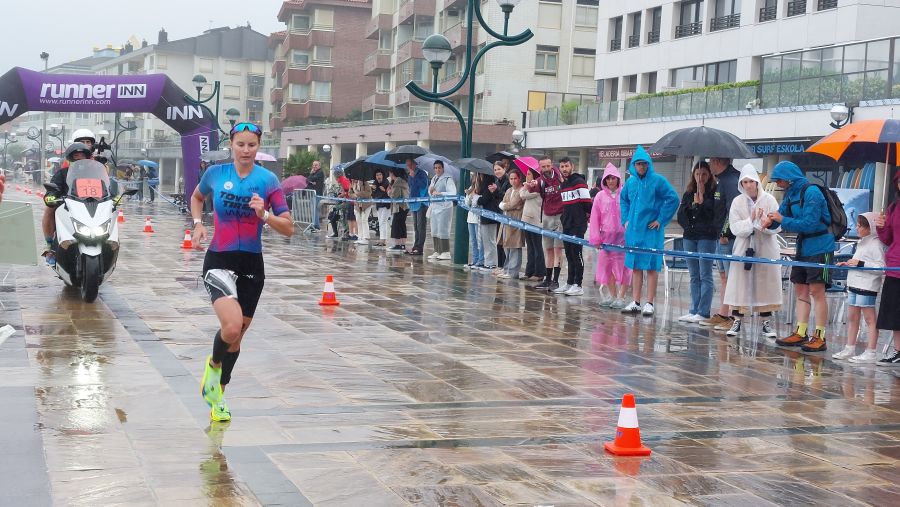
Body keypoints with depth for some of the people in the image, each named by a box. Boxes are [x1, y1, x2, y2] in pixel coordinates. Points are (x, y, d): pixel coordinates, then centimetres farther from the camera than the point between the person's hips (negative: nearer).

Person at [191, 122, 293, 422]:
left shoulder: (268, 180, -4)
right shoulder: (216, 174, -2)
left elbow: (288, 229, -6)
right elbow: (196, 197, 21)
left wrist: (264, 216, -23)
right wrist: (198, 224, 5)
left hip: (252, 264, 2)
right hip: (219, 261, -2)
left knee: (237, 335, 12)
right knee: (232, 326, -25)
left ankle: (218, 394, 34)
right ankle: (214, 365, 9)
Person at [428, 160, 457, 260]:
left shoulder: (447, 179, -9)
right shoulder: (434, 179, 16)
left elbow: (453, 193, -19)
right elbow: (430, 193, 23)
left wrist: (439, 193, -24)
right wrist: (431, 191, 0)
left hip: (444, 207, -9)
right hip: (435, 207, 9)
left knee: (443, 230, -10)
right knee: (434, 231, 10)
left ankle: (446, 252, -7)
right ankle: (437, 251, 17)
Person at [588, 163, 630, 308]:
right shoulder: (600, 196, 5)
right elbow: (595, 218, 6)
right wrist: (595, 238, 2)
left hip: (623, 235, -4)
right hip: (606, 235, 4)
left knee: (623, 265, -3)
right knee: (607, 266, 9)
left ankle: (621, 297, 4)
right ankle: (612, 295, 22)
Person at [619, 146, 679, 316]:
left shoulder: (658, 180, -7)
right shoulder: (630, 182, 9)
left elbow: (673, 199, -10)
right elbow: (624, 200, 24)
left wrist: (661, 219, -10)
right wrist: (625, 219, 13)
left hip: (651, 230, -5)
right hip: (634, 230, 5)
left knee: (651, 267, -1)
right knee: (635, 266, 9)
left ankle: (649, 304, 4)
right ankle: (635, 303, 15)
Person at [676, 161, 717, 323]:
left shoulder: (713, 193, -4)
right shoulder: (688, 193, 13)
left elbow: (712, 214, -14)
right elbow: (681, 215, 10)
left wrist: (702, 198, -13)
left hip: (707, 238, -6)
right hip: (689, 237, 6)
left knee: (705, 276, -5)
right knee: (694, 277, 9)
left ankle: (703, 312, -6)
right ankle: (694, 310, 12)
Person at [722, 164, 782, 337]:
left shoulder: (769, 200, -3)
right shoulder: (737, 202, 0)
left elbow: (776, 226, -8)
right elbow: (735, 227, -8)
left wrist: (763, 222, -25)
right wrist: (751, 220, -20)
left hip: (766, 249, 0)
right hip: (744, 248, 1)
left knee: (766, 284, 4)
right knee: (740, 284, 1)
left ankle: (766, 322, 13)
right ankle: (737, 321, 8)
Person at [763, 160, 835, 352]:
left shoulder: (811, 192, -18)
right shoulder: (791, 194, 8)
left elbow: (809, 224, -23)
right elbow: (782, 215, 10)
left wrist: (783, 220, -17)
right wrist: (771, 221, -12)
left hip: (819, 248, -9)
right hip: (802, 248, 9)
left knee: (817, 290, -7)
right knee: (800, 290, 10)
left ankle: (820, 337, -3)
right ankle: (800, 334, 16)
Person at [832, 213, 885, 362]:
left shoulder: (875, 244, -12)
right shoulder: (862, 243, 18)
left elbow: (881, 267, -20)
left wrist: (860, 264, -22)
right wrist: (847, 264, 16)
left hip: (867, 287, -10)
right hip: (855, 284, 10)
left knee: (869, 318, -5)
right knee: (852, 317, 13)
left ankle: (871, 353, -4)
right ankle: (849, 348, 21)